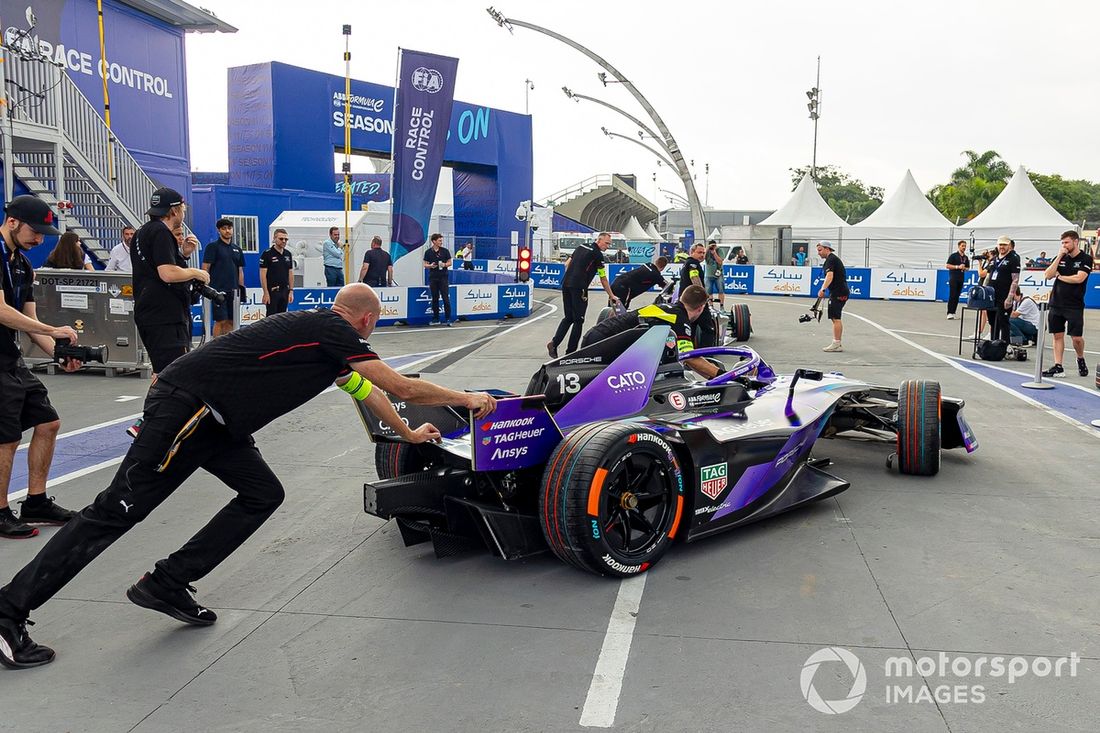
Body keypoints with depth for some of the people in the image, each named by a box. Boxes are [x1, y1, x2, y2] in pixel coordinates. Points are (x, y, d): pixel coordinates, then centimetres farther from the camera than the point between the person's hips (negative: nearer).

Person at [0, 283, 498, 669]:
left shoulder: (320, 332, 19)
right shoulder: (336, 332, -8)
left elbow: (367, 391, 33)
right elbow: (404, 388, -5)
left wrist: (409, 433, 42)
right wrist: (465, 398, 9)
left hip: (212, 421, 10)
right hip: (185, 407, -10)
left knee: (264, 494, 7)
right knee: (118, 509, -8)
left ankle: (167, 584, 10)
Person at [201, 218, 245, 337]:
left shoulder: (237, 249, 15)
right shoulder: (213, 247, -2)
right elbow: (205, 267, -6)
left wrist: (241, 288, 13)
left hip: (233, 291, 6)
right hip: (218, 290, -5)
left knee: (230, 322, 7)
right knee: (220, 321, -7)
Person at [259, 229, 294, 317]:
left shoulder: (288, 254, 10)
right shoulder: (267, 254, -8)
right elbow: (263, 275, -10)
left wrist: (291, 291, 6)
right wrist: (266, 293, -15)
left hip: (284, 291, 6)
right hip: (272, 291, -6)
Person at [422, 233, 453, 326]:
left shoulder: (445, 251, 2)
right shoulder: (428, 252, 3)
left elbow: (449, 262, 7)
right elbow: (425, 265, 7)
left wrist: (445, 264, -13)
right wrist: (430, 266, -14)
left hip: (443, 277, -1)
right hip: (433, 277, 1)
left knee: (446, 298, -6)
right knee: (435, 299, 6)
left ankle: (447, 319, -2)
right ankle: (435, 319, 14)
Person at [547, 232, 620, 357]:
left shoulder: (581, 247, 17)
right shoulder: (598, 254, -4)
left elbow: (567, 264, 19)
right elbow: (603, 279, 0)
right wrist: (612, 296, 9)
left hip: (565, 285, 7)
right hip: (579, 288, -7)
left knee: (568, 318, 14)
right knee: (578, 320, 3)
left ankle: (554, 343, -3)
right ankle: (570, 351, 3)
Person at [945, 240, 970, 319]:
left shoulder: (966, 257, 14)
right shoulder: (953, 255, -1)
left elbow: (968, 267, 22)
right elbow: (948, 265, -6)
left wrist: (964, 268, -1)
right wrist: (958, 267, -15)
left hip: (961, 279, 5)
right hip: (953, 278, -5)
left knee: (957, 296, 4)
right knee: (952, 296, -11)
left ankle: (953, 313, 7)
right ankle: (949, 313, -12)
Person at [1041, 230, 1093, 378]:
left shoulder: (1086, 259, -3)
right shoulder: (1060, 257, 11)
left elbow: (1079, 278, -16)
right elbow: (1048, 275, -1)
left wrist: (1059, 276, -3)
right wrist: (1059, 257, -6)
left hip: (1074, 306, -4)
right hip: (1056, 303, 4)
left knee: (1076, 337, -5)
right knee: (1058, 335, 5)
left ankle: (1080, 359, 23)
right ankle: (1058, 367, 8)